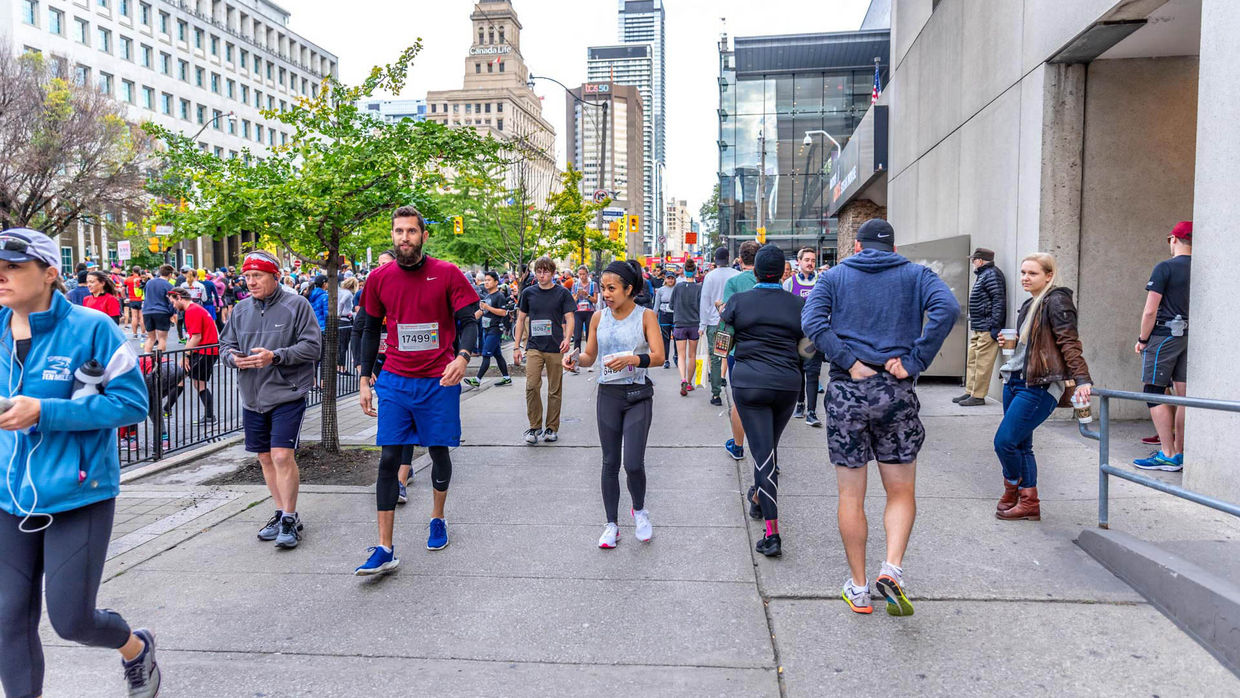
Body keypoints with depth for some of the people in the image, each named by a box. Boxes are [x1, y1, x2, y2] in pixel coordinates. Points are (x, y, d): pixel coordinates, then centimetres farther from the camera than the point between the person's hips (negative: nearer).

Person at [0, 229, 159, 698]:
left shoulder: (91, 328, -12)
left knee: (71, 620, 1)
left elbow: (132, 403, -14)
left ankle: (137, 647, 33)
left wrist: (43, 412, -21)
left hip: (77, 495, -5)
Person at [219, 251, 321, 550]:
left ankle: (289, 520, -1)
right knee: (265, 457, 12)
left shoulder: (296, 305, -6)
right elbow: (226, 343, 17)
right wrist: (233, 357, -7)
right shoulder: (241, 309, 11)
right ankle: (282, 512, 25)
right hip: (252, 397, 6)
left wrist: (275, 356, -21)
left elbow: (312, 346, -11)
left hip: (287, 394, -6)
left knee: (283, 456, -12)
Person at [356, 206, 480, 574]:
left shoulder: (447, 274, -4)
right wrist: (365, 380, 9)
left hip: (439, 382, -1)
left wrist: (463, 356, -25)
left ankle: (437, 520, 36)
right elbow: (371, 330, 12)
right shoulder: (379, 278, 4)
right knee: (389, 458, -3)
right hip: (395, 382, 2)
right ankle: (385, 549, 1)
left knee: (439, 452, 11)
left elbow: (468, 322, -5)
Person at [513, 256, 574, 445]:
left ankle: (552, 427, 18)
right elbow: (520, 319, 13)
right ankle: (535, 426, 4)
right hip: (534, 347, 1)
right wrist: (516, 346, 8)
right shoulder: (528, 293, 7)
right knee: (531, 386, -11)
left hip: (556, 348, -1)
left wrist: (567, 338, -21)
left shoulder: (562, 293, 2)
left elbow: (569, 319, -1)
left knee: (555, 390, 5)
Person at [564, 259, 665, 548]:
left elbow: (658, 355, -12)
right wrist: (575, 359, -9)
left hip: (638, 395, -3)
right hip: (608, 394, 3)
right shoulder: (599, 317, 6)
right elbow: (590, 355, 12)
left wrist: (629, 359, -28)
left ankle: (639, 509, 21)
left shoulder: (645, 316, -4)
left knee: (633, 463, -9)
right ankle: (611, 524, 20)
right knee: (610, 463, 7)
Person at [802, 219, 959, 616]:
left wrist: (850, 363, -11)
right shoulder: (915, 275, 9)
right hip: (897, 392, 0)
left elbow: (812, 321, -10)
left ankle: (858, 589, 16)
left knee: (851, 496, 9)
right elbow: (947, 308, -11)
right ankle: (892, 568, -7)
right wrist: (914, 362, -11)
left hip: (846, 391, 0)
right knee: (901, 493, 13)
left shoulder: (835, 277, 8)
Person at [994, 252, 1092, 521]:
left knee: (1004, 441, -10)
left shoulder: (1056, 301, -9)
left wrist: (1082, 379, -25)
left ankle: (1012, 490, 15)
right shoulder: (1030, 304, 18)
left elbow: (1070, 343, -18)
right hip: (1016, 381, 9)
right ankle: (1029, 503, 18)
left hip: (1039, 386, -9)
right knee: (1021, 444, 10)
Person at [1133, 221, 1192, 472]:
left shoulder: (1164, 267, -9)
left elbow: (1150, 311, -12)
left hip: (1164, 336, -7)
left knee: (1154, 393, -2)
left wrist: (1142, 339, -2)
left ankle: (1168, 455, -4)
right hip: (1191, 338, 7)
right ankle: (1179, 453, 14)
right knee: (1184, 396, 7)